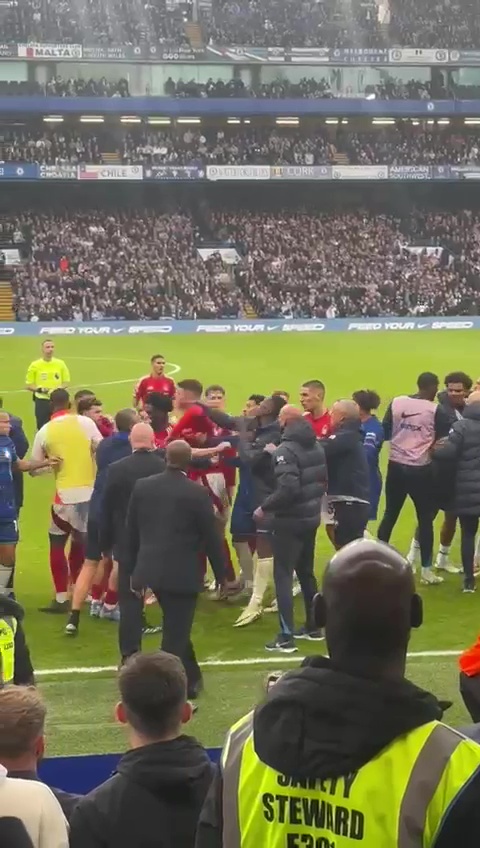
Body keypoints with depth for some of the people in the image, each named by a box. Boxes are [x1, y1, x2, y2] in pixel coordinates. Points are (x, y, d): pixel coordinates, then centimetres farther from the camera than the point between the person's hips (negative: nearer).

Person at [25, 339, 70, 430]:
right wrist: (40, 389, -17)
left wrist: (59, 389, -11)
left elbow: (66, 382, 10)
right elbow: (28, 385, 1)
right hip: (41, 402, -1)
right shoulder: (35, 365, -2)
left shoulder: (60, 363, 3)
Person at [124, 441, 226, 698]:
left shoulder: (142, 486, 2)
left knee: (175, 628, 22)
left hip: (150, 570, 6)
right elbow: (211, 537, -7)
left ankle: (191, 679, 35)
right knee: (176, 632, 0)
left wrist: (132, 570, 17)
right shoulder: (197, 493, -12)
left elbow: (131, 532, 7)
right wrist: (221, 574, 5)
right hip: (182, 573, -5)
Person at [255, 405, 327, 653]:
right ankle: (312, 626, 27)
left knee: (282, 575, -4)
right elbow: (325, 479, 13)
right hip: (311, 518, 8)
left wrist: (264, 507, -17)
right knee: (306, 572, 20)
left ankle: (286, 637, -7)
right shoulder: (316, 446, 8)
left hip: (289, 521, -8)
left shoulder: (285, 451, -19)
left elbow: (288, 489, -28)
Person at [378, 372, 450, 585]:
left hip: (396, 466, 4)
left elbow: (385, 433, 5)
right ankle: (426, 570, 7)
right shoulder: (436, 409, -9)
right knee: (425, 519, 5)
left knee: (389, 515, 14)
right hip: (420, 470, -4)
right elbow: (444, 440, -6)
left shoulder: (396, 403, 1)